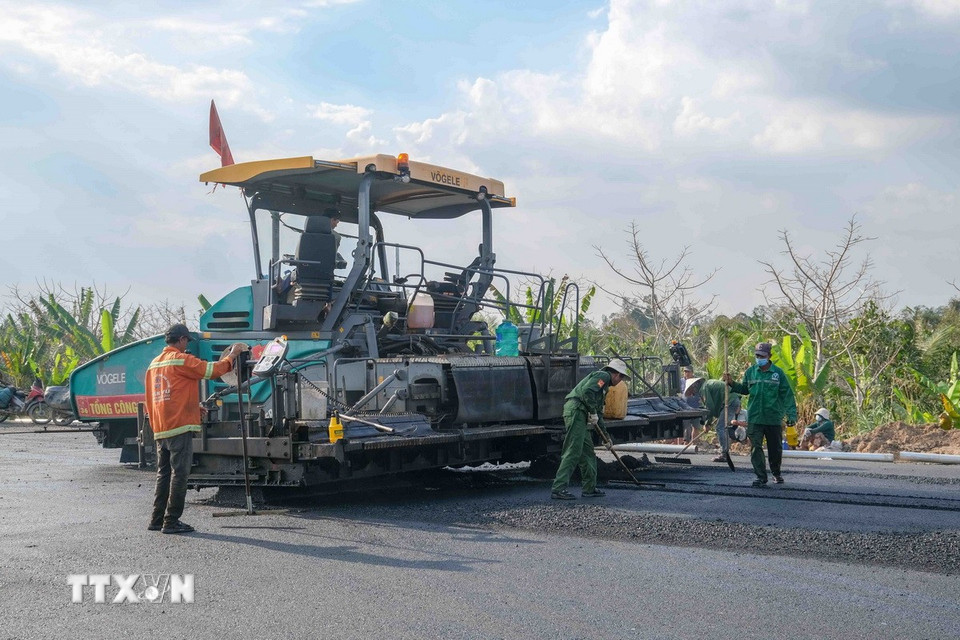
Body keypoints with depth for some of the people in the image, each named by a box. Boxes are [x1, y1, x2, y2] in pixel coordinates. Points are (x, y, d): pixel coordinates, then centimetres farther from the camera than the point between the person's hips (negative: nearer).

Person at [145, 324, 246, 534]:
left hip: (160, 430, 8)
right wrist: (232, 355, 4)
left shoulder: (154, 364, 18)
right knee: (179, 474, -4)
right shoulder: (181, 360, -8)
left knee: (164, 474, 14)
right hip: (180, 426, -8)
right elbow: (212, 370, -12)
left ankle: (157, 520, 16)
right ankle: (171, 522, -4)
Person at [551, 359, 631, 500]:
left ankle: (589, 488, 21)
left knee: (588, 452, 14)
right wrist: (593, 413, -11)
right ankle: (558, 489, -18)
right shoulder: (603, 375, -1)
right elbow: (587, 391, -18)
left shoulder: (605, 385, 31)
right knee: (573, 452, -14)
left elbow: (599, 410, 34)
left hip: (581, 415, 11)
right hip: (576, 411, -11)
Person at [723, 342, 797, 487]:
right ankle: (761, 477, 1)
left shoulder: (778, 373, -1)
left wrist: (791, 414, -7)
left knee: (775, 448, 11)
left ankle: (776, 473, 33)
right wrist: (732, 383, 0)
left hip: (774, 418, -1)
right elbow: (744, 389, 17)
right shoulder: (750, 372, 5)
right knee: (755, 448, -6)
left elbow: (787, 395, -1)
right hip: (754, 419, 1)